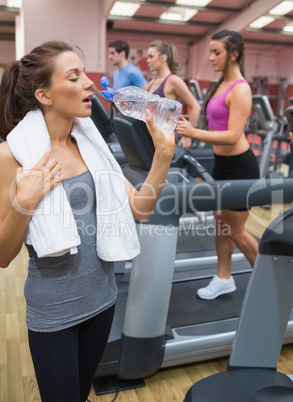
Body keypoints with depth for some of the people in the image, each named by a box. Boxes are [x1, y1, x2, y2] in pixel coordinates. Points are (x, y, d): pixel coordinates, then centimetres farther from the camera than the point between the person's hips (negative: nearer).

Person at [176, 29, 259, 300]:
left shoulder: (240, 89, -17)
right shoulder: (222, 85, 10)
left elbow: (232, 136, -26)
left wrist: (193, 132, -36)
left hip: (240, 166, -9)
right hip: (222, 163, 9)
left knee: (236, 231, 4)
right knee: (220, 225, 14)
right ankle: (224, 279, 30)